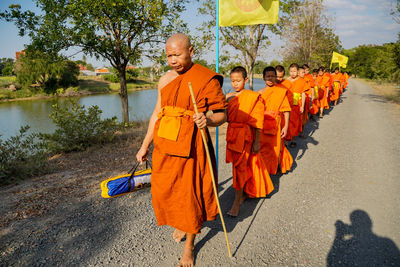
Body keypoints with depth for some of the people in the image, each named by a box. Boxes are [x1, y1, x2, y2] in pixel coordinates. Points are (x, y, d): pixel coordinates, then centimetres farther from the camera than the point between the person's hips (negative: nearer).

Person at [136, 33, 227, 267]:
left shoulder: (207, 78, -7)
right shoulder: (164, 80, 10)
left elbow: (222, 114, -5)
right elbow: (157, 114, 15)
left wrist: (208, 120, -28)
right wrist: (145, 146, 15)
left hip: (191, 146, -5)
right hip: (165, 144, 6)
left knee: (190, 194, 4)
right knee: (164, 190, 13)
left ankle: (189, 246, 27)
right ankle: (181, 224, 44)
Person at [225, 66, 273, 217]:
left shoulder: (252, 97, -7)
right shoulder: (229, 97, 9)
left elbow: (257, 121, -7)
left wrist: (256, 142, -8)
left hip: (245, 134, -5)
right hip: (232, 133, 6)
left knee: (239, 166, -7)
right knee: (242, 165, 14)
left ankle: (237, 202, 0)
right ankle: (245, 192, 32)